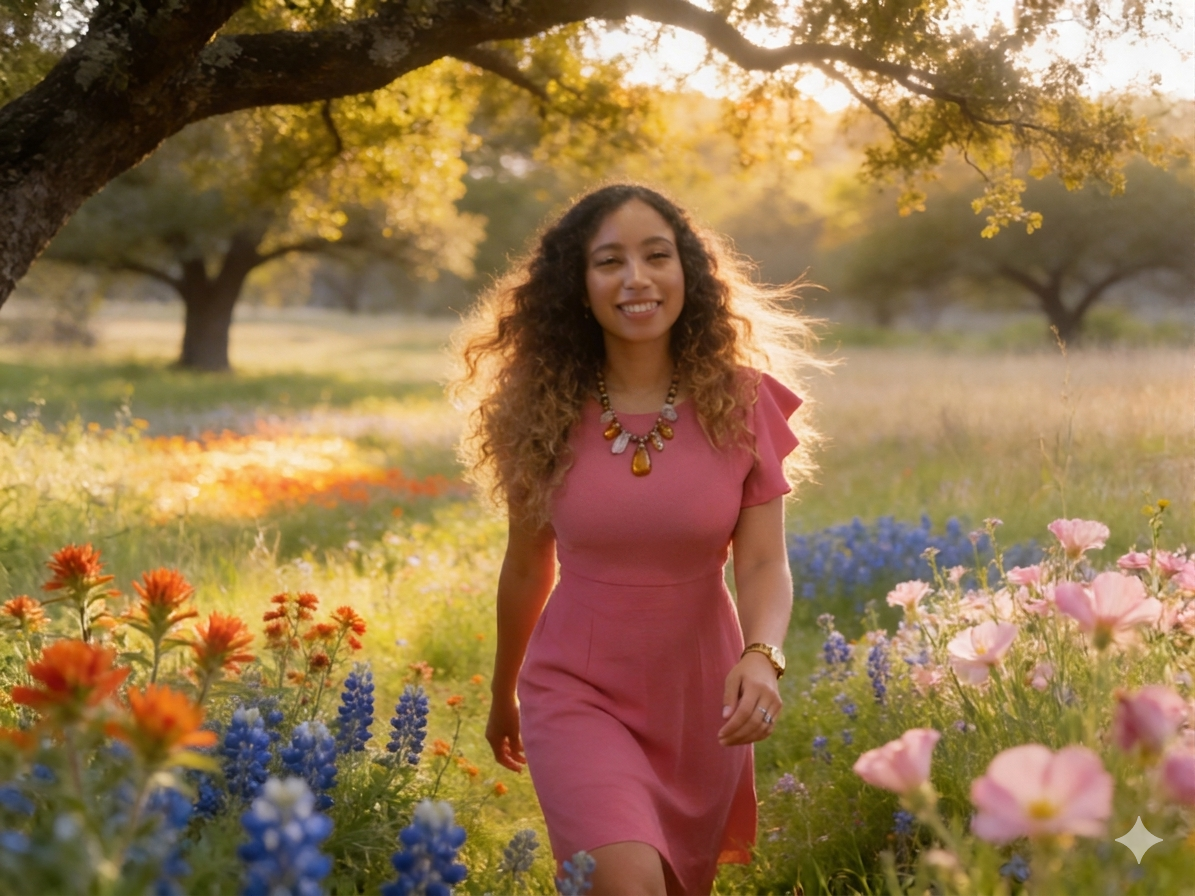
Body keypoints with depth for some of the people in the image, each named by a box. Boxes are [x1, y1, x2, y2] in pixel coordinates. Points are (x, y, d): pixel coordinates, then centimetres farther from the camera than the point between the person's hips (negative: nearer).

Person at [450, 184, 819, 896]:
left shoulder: (739, 403, -8)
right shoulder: (545, 409, -7)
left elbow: (764, 563, -11)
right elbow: (527, 568, 5)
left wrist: (762, 656, -31)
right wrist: (503, 695, 16)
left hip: (699, 694, 2)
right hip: (578, 691, -1)